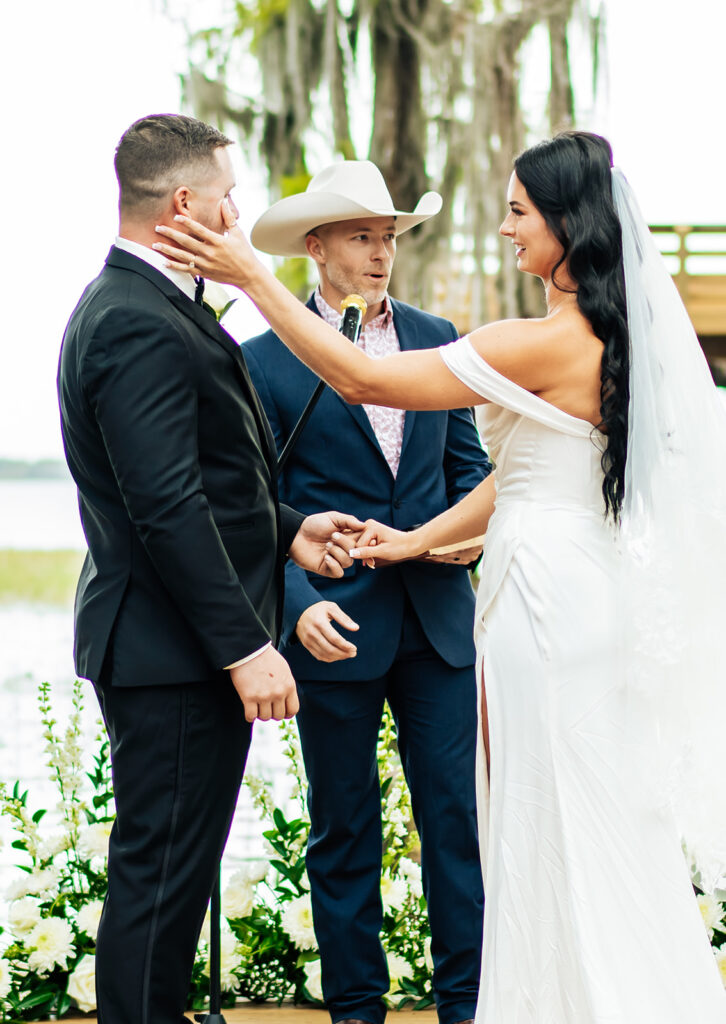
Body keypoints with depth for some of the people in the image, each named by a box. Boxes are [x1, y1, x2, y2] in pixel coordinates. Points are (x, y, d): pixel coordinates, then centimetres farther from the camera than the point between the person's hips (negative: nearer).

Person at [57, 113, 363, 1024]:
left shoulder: (132, 305, 15)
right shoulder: (139, 327, -20)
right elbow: (167, 508, -24)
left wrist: (285, 530, 15)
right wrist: (244, 646, -22)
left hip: (173, 643, 11)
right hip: (171, 651, -11)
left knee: (172, 863, 19)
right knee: (161, 868, -2)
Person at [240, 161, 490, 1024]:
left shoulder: (435, 339, 9)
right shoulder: (264, 361, -3)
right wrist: (298, 604, -19)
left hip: (436, 620, 3)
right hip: (337, 627, -3)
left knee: (456, 813, 4)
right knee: (344, 829, 8)